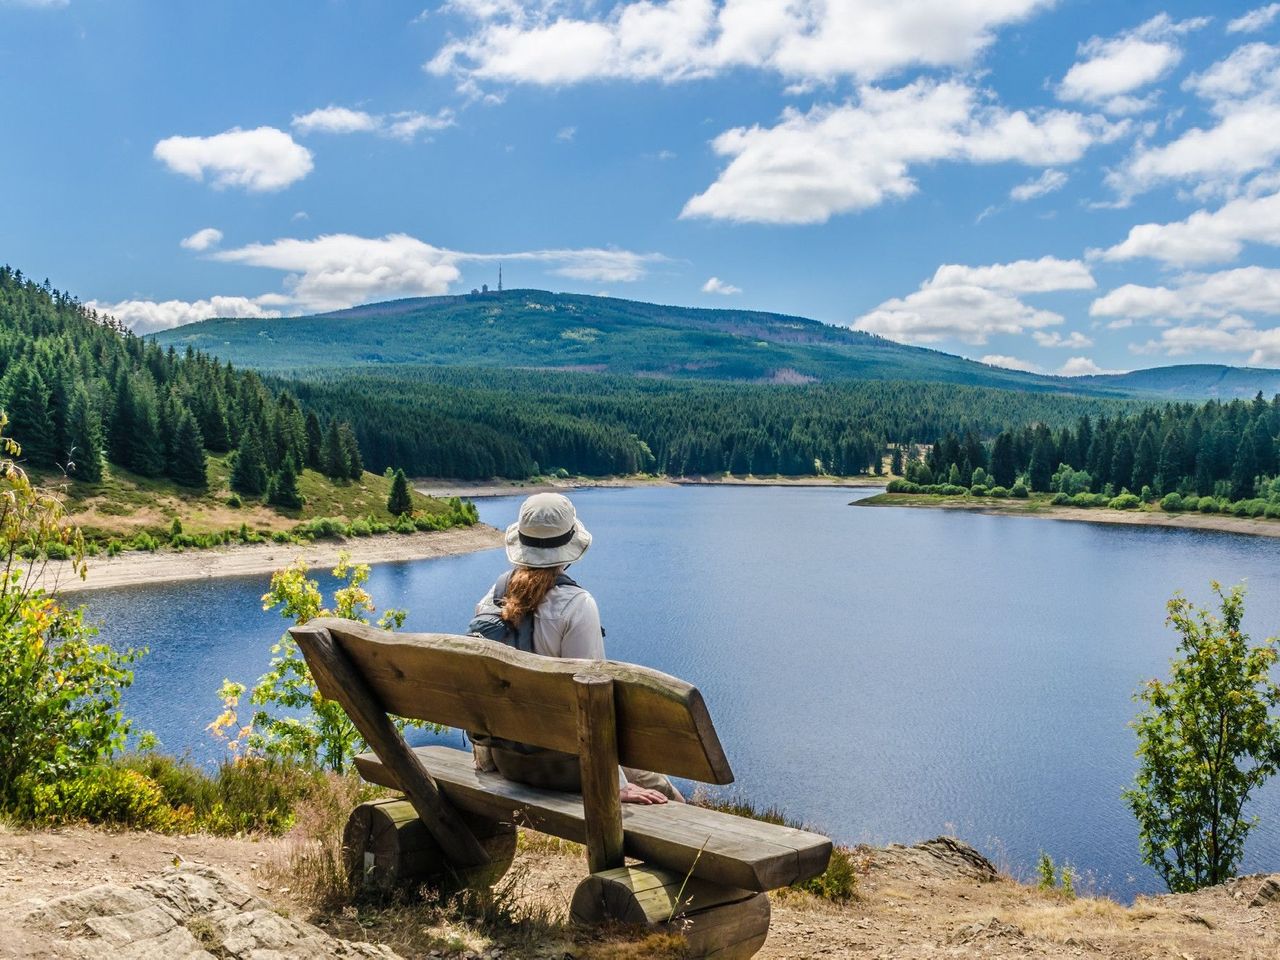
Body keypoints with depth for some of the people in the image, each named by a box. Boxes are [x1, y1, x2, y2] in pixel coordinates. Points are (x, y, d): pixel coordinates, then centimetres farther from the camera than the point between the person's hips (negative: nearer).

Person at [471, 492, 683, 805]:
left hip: (503, 758, 7)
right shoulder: (576, 605, -20)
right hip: (555, 763, -7)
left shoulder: (493, 595, -1)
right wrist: (616, 785, -15)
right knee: (670, 801, 3)